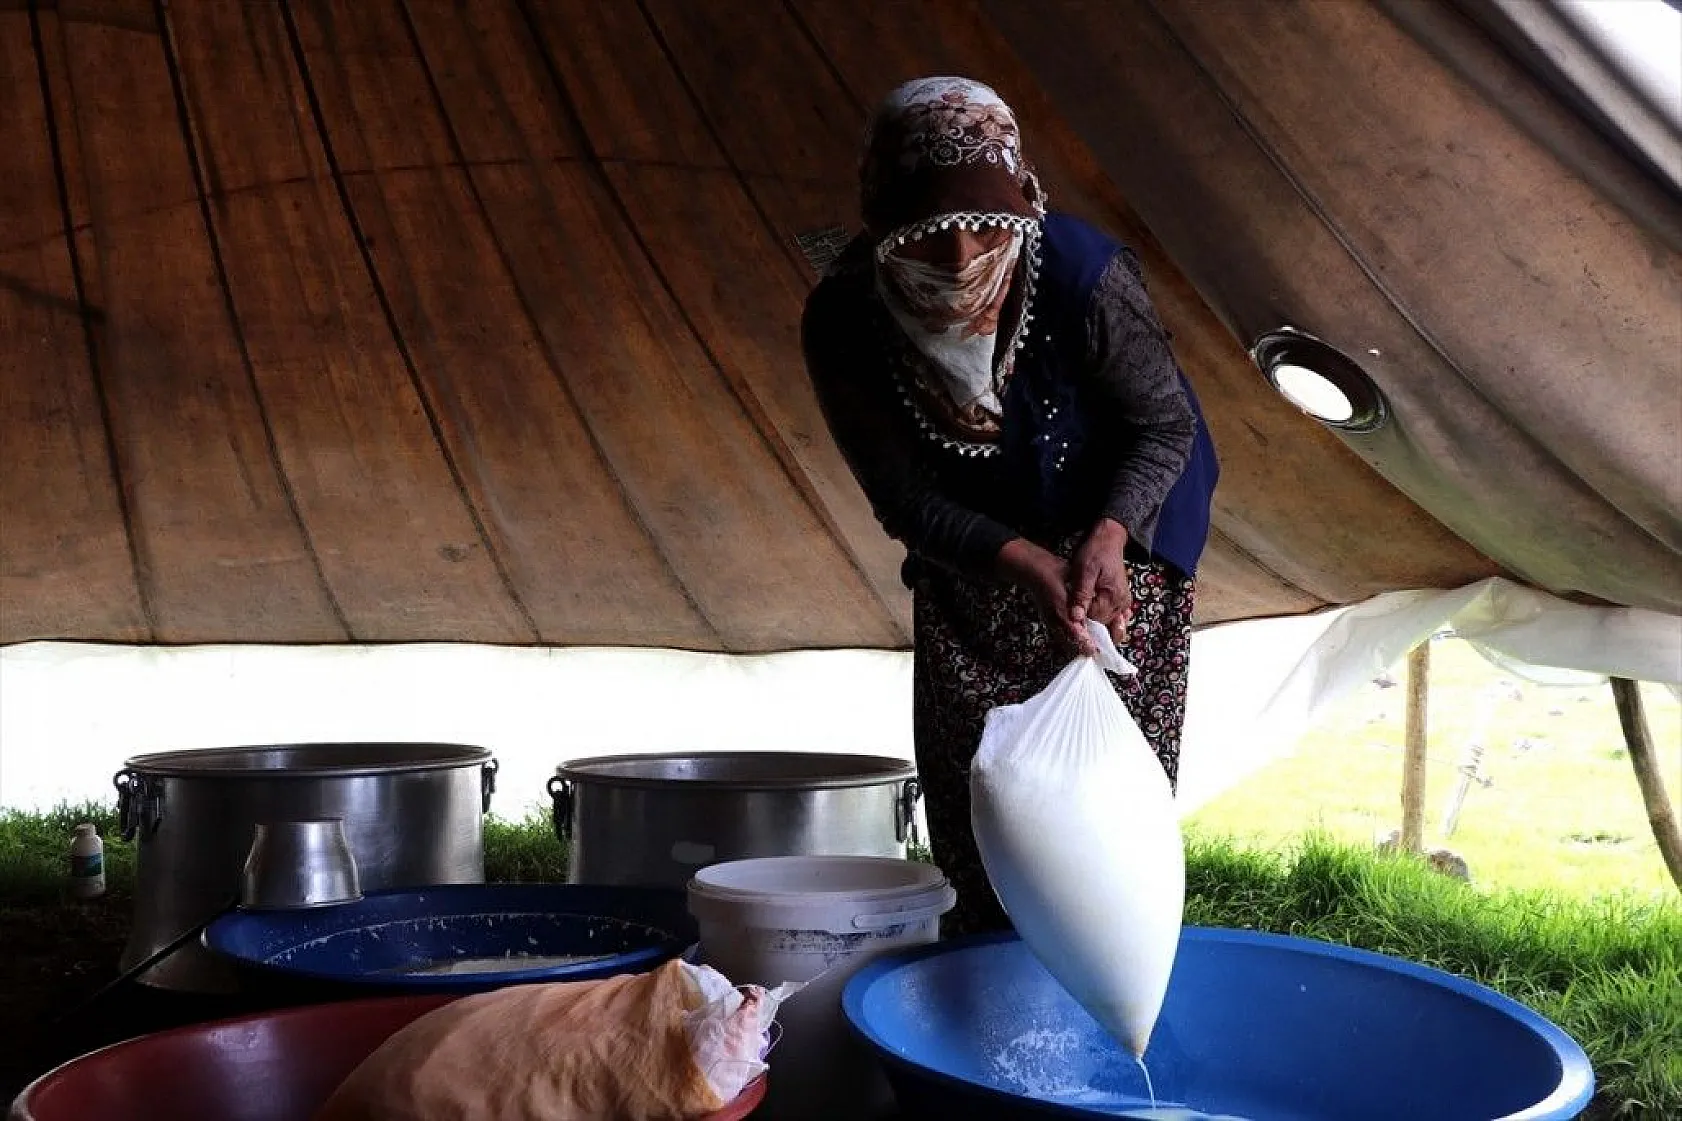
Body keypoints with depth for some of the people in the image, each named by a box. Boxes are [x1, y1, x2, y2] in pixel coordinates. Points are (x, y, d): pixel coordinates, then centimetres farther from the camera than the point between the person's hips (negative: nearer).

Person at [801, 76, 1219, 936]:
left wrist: (1107, 537, -35)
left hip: (1115, 543, -2)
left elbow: (1166, 427, -17)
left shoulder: (1083, 275, -32)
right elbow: (904, 498, -18)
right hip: (967, 567, 2)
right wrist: (1023, 564, -33)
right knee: (967, 798, 7)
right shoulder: (844, 319, -26)